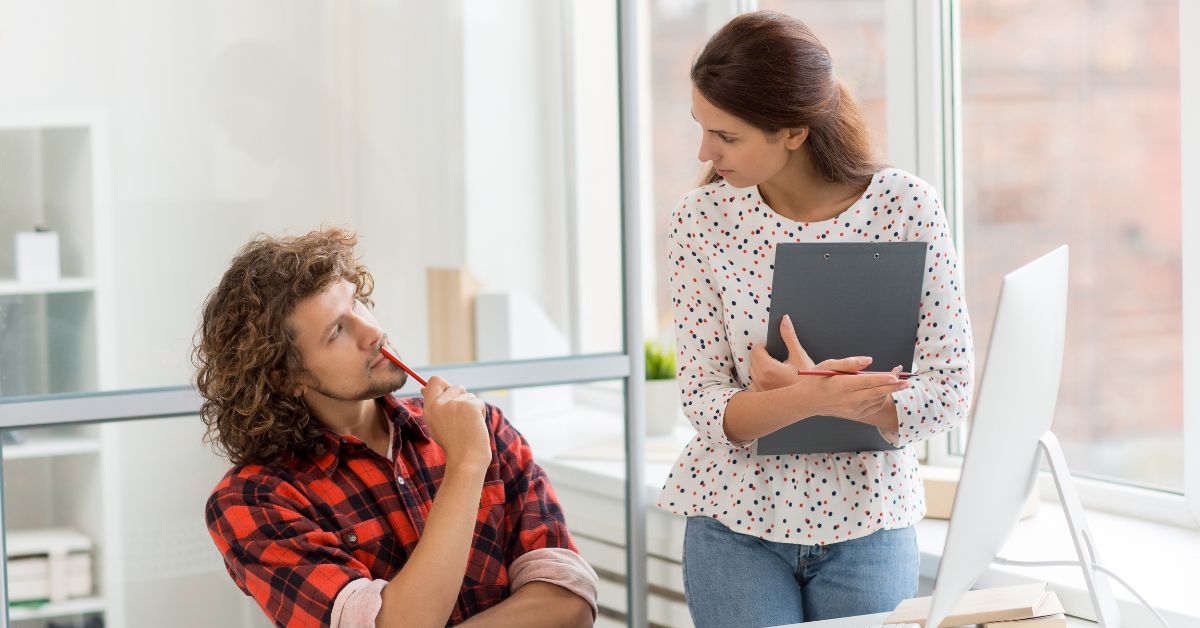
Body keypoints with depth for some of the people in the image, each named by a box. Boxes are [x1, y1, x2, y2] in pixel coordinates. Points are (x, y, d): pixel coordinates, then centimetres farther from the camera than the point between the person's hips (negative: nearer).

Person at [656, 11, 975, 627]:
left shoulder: (906, 206, -11)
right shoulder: (702, 220, -8)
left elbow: (951, 389, -11)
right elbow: (704, 403, -10)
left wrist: (807, 389, -24)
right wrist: (812, 399, -30)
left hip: (868, 523, 0)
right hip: (737, 521, 0)